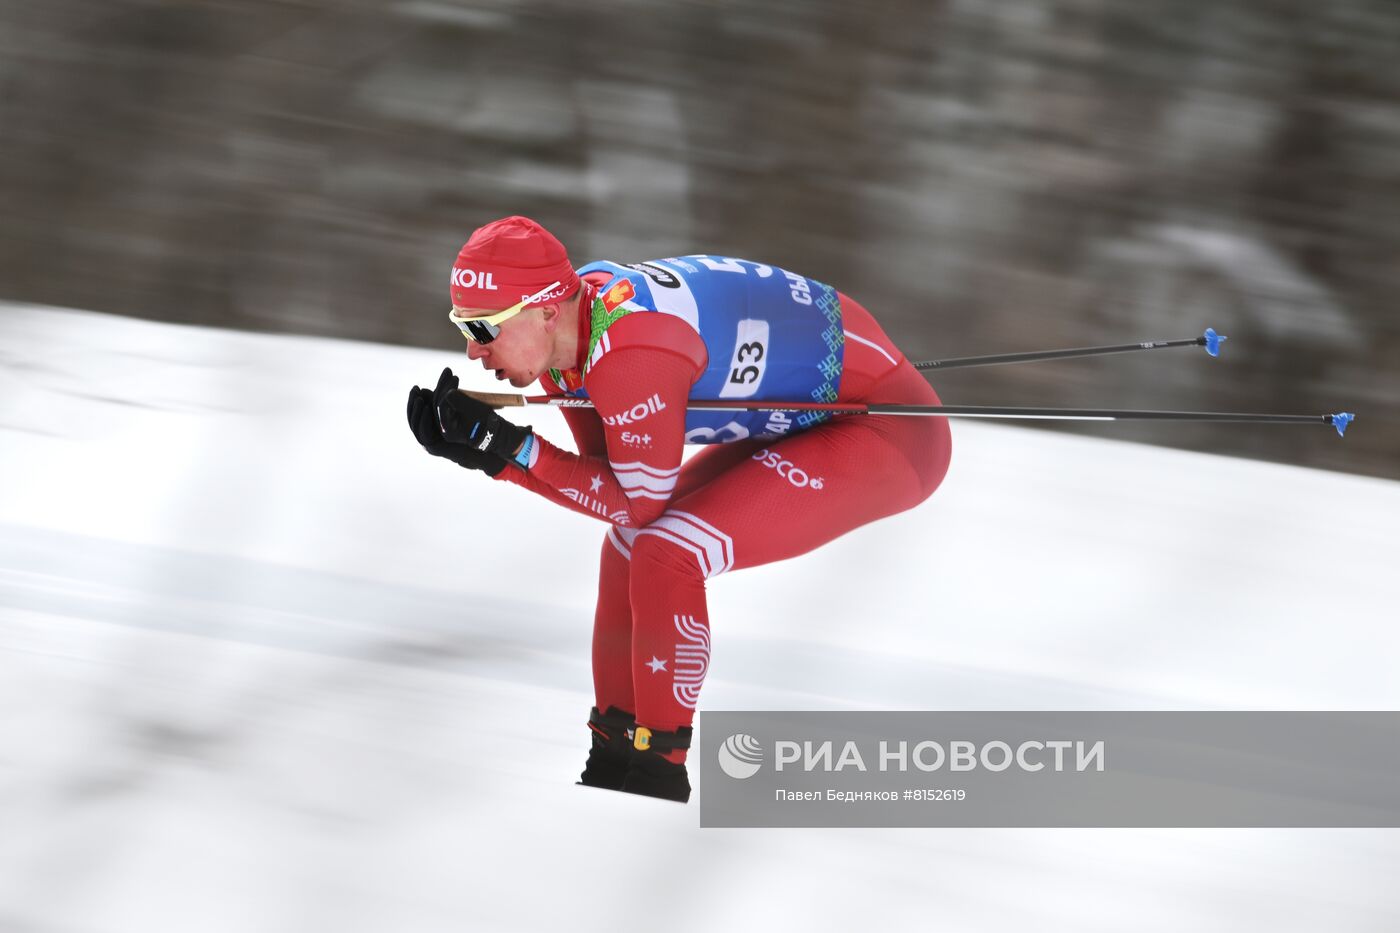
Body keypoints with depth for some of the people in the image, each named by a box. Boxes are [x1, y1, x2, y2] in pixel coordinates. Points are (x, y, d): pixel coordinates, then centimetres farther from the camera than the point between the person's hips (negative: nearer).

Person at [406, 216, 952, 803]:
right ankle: (614, 757, 20)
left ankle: (656, 777, -6)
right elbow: (611, 478, 4)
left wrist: (508, 451, -22)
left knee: (666, 556, -19)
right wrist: (482, 444, -7)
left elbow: (640, 501, -20)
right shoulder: (565, 328, -3)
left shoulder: (628, 352, -31)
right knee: (632, 547, 9)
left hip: (887, 432, -10)